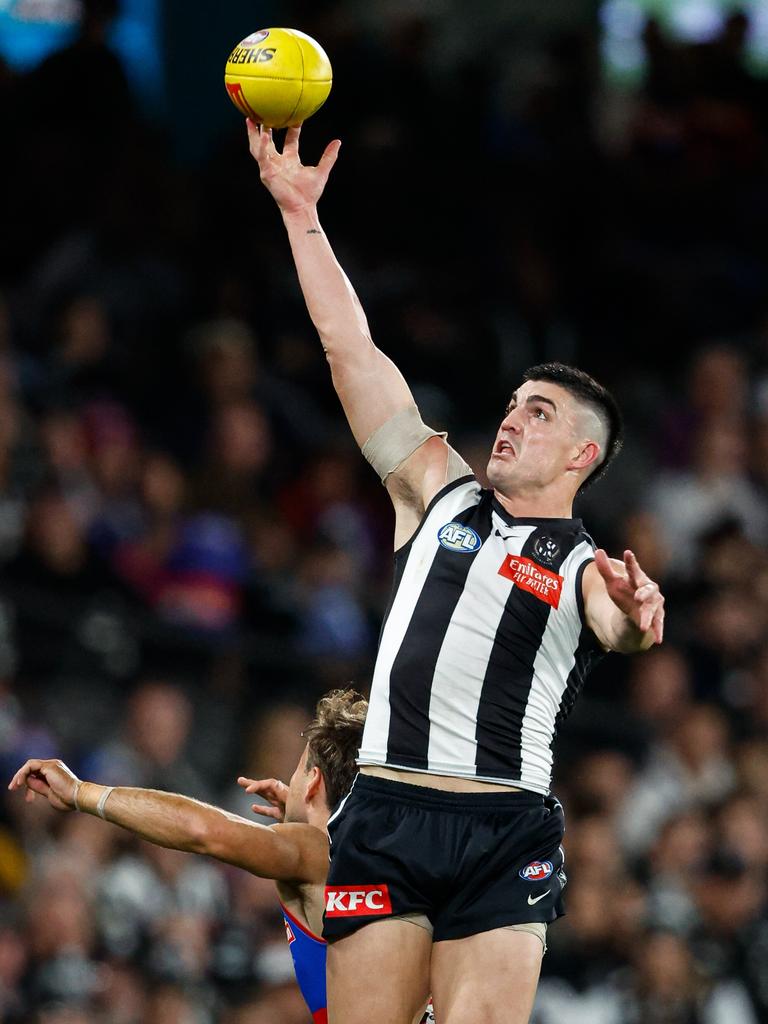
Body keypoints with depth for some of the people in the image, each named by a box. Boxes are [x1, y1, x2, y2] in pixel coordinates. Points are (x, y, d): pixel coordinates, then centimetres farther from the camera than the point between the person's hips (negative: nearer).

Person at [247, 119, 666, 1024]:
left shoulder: (588, 568, 8)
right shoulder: (439, 491, 17)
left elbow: (617, 627, -16)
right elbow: (349, 346, 14)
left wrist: (634, 619, -41)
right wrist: (300, 215, 11)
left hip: (505, 838, -2)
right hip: (385, 814, 2)